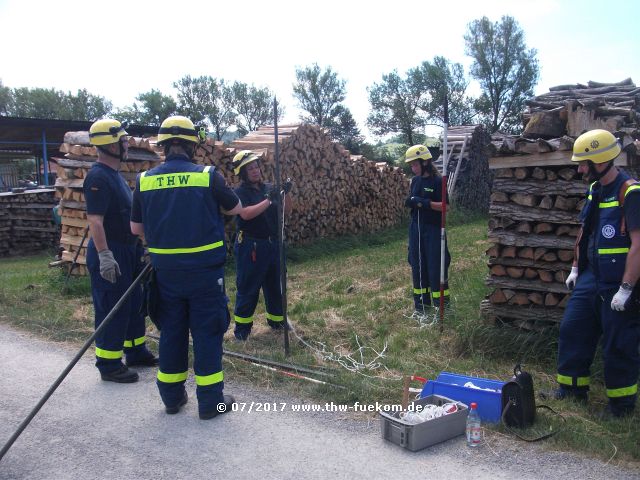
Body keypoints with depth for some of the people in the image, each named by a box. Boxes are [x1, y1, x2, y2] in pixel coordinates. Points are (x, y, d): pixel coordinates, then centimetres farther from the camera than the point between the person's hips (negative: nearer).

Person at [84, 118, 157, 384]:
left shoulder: (114, 175, 14)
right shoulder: (98, 177, -18)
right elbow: (95, 220, -24)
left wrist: (138, 245, 23)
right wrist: (104, 255, -29)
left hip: (127, 250, 10)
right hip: (110, 254, -10)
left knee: (134, 303, 18)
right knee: (112, 309, -3)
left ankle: (136, 352, 32)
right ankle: (109, 365, 8)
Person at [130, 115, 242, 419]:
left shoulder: (145, 180, -2)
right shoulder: (208, 176, -10)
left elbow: (136, 228, 6)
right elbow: (236, 209, 5)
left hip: (166, 270, 3)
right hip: (204, 269, -3)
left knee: (171, 331, 16)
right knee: (207, 332, 6)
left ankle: (172, 397, 25)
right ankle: (210, 400, 12)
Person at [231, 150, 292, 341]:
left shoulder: (269, 188, 6)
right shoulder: (240, 192, -9)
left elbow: (287, 211, 5)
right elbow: (246, 214, -26)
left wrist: (286, 194, -13)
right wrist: (268, 200, -31)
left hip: (273, 244, 6)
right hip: (250, 246, -6)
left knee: (275, 284, 15)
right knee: (248, 287, 0)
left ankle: (276, 319, 30)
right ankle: (242, 326, 11)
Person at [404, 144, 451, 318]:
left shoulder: (437, 181, -10)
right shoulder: (415, 180, 9)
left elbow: (445, 206, -14)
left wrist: (425, 203, -25)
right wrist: (409, 202, -6)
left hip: (433, 229, -6)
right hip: (416, 228, 6)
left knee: (435, 266, -3)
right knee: (417, 265, 9)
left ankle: (442, 304, 9)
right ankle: (421, 304, 20)